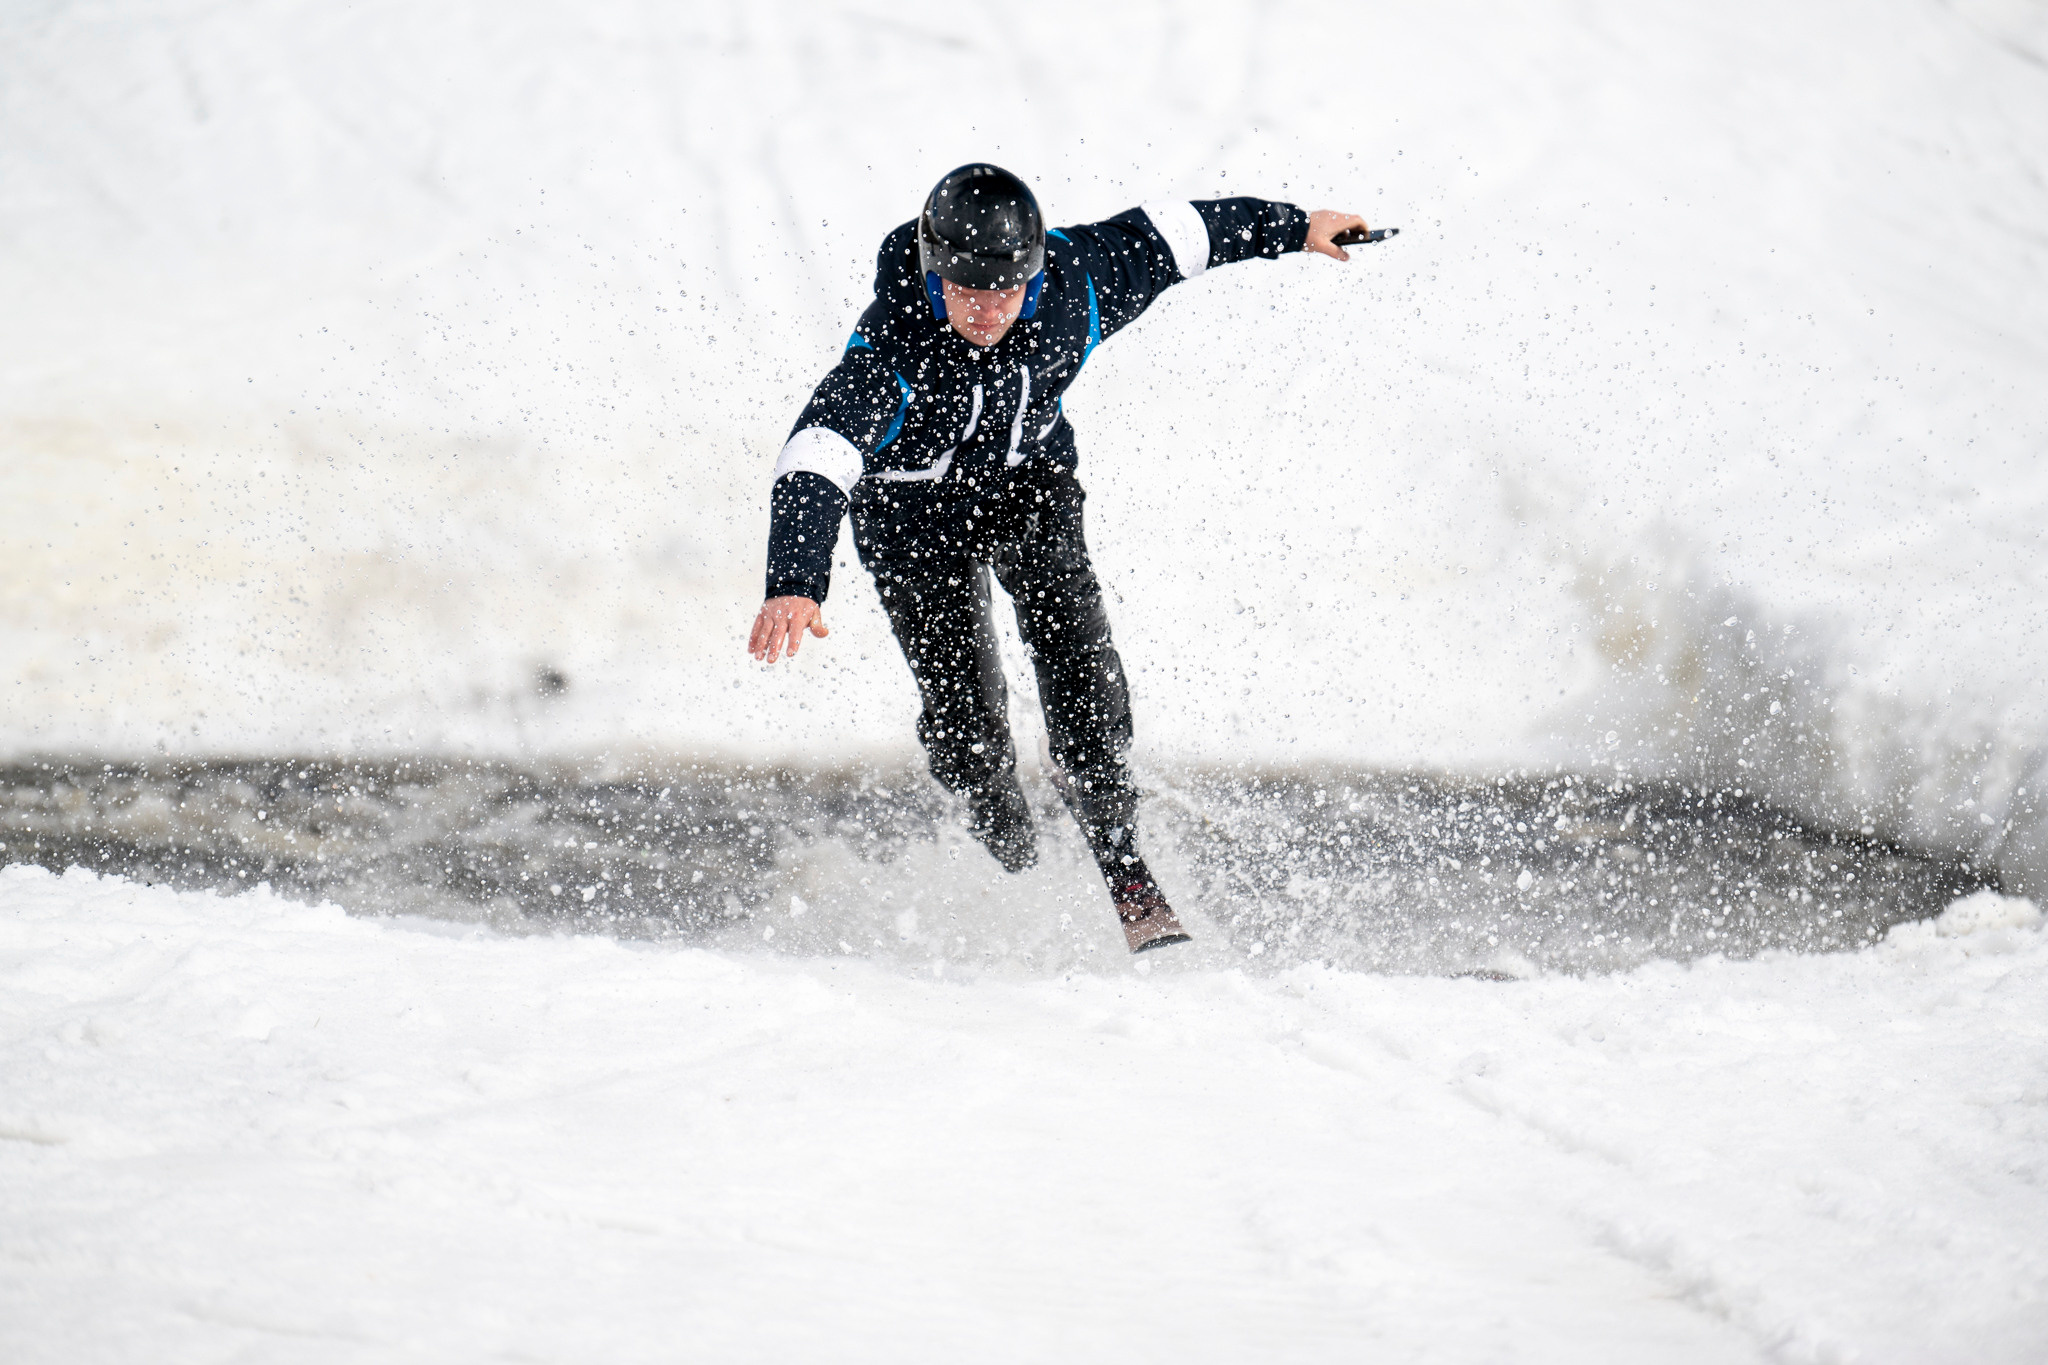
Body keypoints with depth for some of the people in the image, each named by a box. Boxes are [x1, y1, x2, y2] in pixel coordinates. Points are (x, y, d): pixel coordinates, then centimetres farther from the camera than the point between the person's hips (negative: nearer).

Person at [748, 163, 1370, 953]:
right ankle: (1008, 857, 25)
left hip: (1030, 485, 2)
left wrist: (1293, 228, 6)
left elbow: (1160, 239, -7)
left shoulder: (1072, 290, -25)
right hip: (917, 516, -2)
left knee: (1080, 663, -18)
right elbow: (815, 459, -45)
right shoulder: (892, 351, -36)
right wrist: (795, 583, -61)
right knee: (965, 710, -7)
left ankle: (1127, 881, -15)